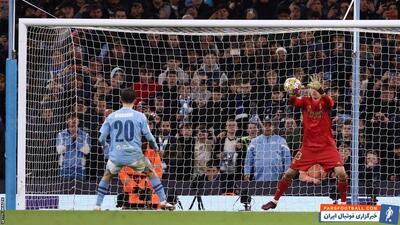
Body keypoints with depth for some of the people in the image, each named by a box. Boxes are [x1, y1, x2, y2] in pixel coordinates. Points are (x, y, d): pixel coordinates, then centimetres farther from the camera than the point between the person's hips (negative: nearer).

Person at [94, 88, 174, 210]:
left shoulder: (111, 117, 4)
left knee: (107, 176, 27)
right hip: (135, 155, -1)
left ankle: (97, 206, 22)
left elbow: (101, 139, 5)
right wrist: (155, 147, 21)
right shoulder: (140, 116, -2)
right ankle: (163, 201, 15)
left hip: (116, 156, 2)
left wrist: (106, 145, 28)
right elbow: (149, 137, -1)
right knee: (151, 173, 20)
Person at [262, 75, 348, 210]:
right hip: (308, 146, 2)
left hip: (327, 146, -2)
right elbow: (293, 102, -20)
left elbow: (329, 102, -29)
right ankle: (274, 201, 18)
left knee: (341, 173, -17)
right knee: (290, 173, 2)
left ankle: (343, 203, 2)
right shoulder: (305, 101, 1)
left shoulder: (325, 101, -4)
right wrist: (293, 94, -42)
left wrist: (321, 92, -48)